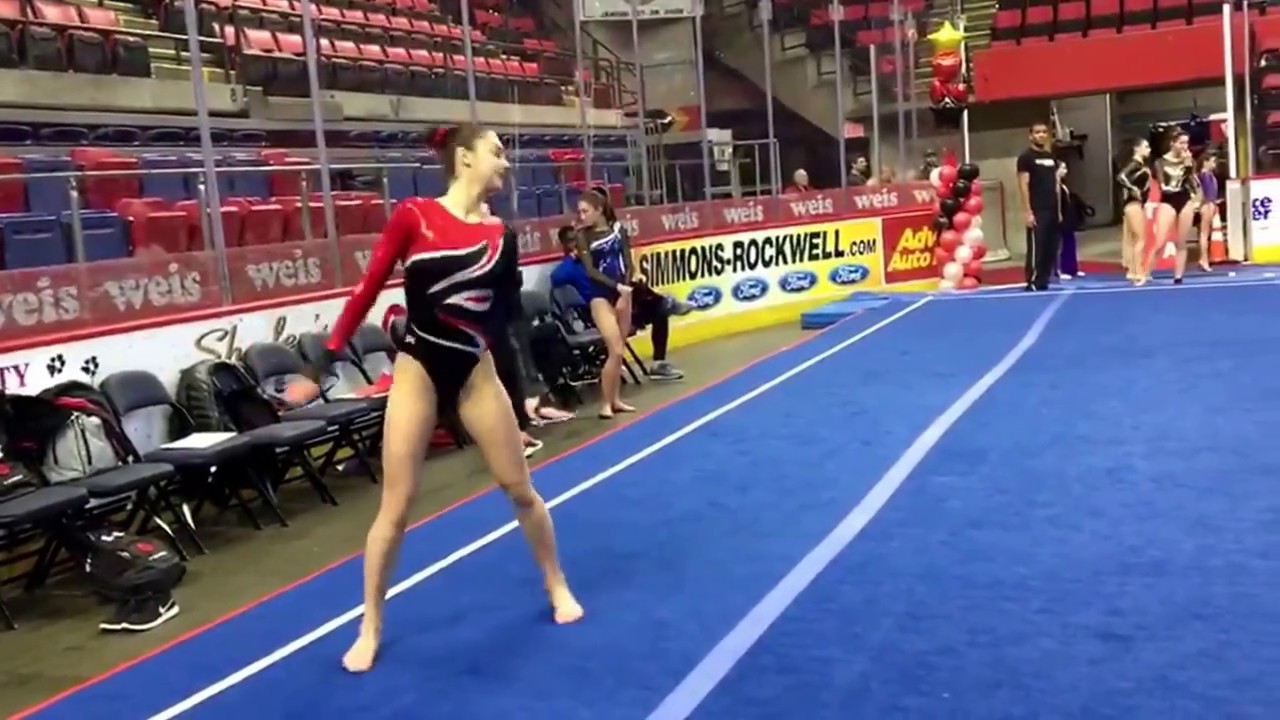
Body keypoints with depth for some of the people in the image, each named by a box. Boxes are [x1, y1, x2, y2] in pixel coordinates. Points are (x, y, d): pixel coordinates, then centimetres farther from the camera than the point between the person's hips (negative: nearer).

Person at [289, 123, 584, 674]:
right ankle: (370, 629, 17)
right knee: (395, 507, 1)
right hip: (418, 371, -3)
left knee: (521, 489, 11)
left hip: (474, 373, 3)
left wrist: (529, 388, 13)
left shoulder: (498, 233, 3)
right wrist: (325, 361, -5)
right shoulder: (413, 216, -9)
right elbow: (368, 289, -5)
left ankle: (557, 587, 33)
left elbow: (505, 312, 10)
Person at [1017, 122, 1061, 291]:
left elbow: (1055, 184, 19)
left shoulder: (1051, 157, 16)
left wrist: (1059, 210, 15)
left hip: (1052, 210, 7)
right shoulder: (1026, 157, -5)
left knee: (1051, 248, 7)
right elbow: (1023, 185, -11)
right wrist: (1027, 212, -17)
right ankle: (1032, 283, -4)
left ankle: (1043, 282, 13)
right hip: (1037, 212, -7)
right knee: (1036, 248, -8)